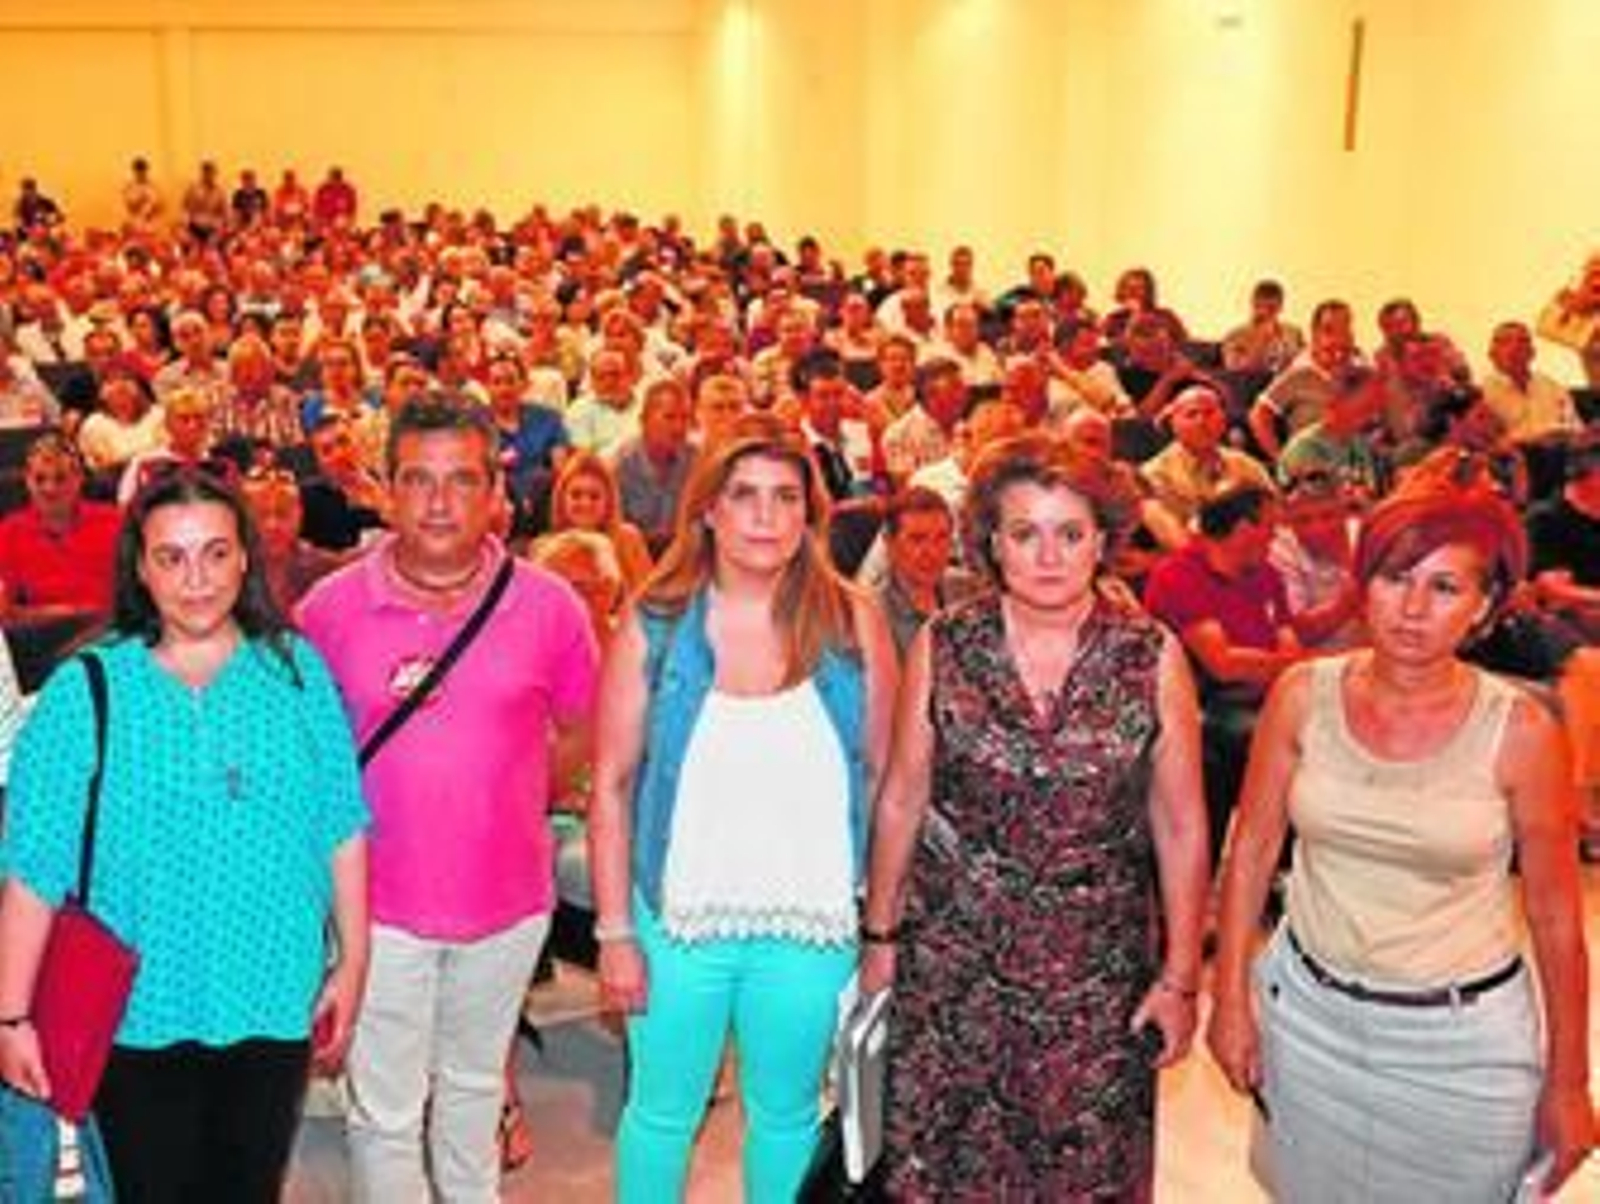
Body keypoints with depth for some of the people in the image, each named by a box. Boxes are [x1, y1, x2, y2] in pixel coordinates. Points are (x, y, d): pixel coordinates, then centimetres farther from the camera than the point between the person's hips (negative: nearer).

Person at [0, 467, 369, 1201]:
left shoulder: (297, 671, -1)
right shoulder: (85, 691, -8)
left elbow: (342, 831, 3)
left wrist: (352, 961, 3)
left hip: (275, 1002, 2)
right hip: (139, 1013, -2)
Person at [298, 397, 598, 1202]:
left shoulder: (548, 607, -6)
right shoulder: (330, 608, -8)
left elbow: (582, 732, 7)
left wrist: (504, 797, 1)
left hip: (508, 899, 2)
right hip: (381, 901, -1)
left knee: (474, 1086, 22)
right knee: (385, 1112, 6)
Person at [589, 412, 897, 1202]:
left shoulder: (852, 622, -4)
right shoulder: (653, 626, -6)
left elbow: (886, 777, 0)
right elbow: (612, 787, -3)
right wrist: (614, 931, -5)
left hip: (812, 925, 1)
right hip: (678, 919, 0)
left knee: (787, 1113, 18)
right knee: (662, 1112, 15)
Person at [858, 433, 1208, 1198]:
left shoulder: (1153, 659, -7)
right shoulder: (943, 648, -5)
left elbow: (1180, 827, -2)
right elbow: (902, 800, 3)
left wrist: (1181, 976, -1)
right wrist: (880, 934, 7)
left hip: (1099, 966, 0)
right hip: (954, 954, 1)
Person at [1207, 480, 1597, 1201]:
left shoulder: (1520, 731, -15)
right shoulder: (1303, 694, -9)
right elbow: (1252, 850, 0)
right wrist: (1230, 999, 0)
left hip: (1462, 1040, -2)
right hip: (1308, 1013, 2)